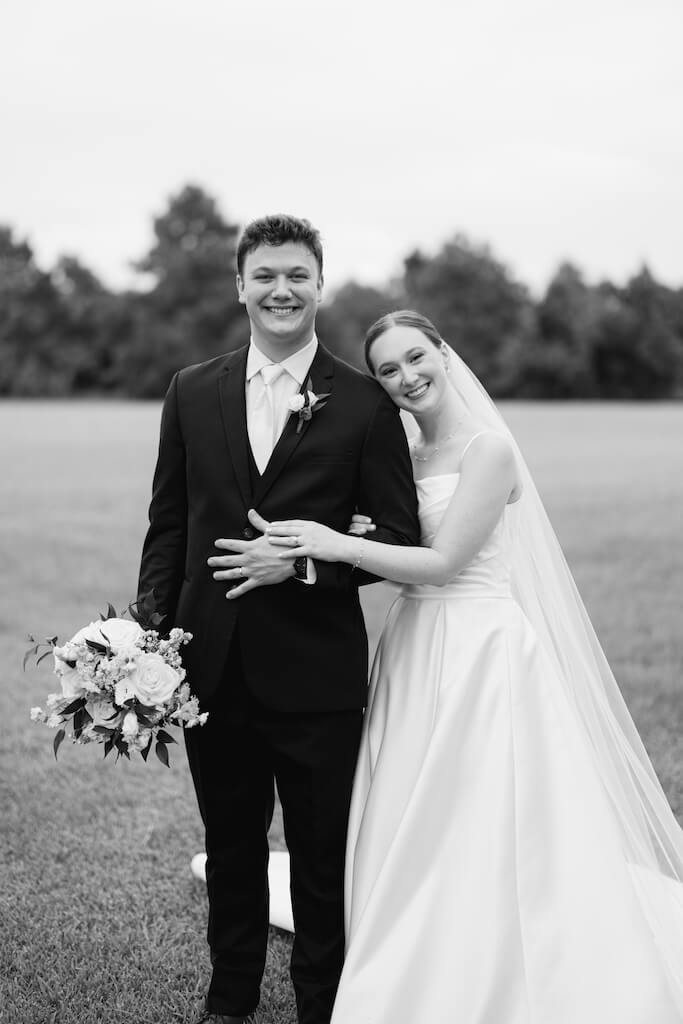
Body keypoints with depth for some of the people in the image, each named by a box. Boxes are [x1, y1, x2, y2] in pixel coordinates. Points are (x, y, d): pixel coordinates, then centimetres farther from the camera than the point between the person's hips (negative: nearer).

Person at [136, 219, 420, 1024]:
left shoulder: (365, 405, -4)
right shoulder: (192, 393, 5)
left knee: (322, 859, 11)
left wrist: (303, 560, -18)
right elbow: (167, 525, 7)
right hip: (211, 668, 3)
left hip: (315, 675, -3)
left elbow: (400, 537, -4)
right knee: (230, 850, 19)